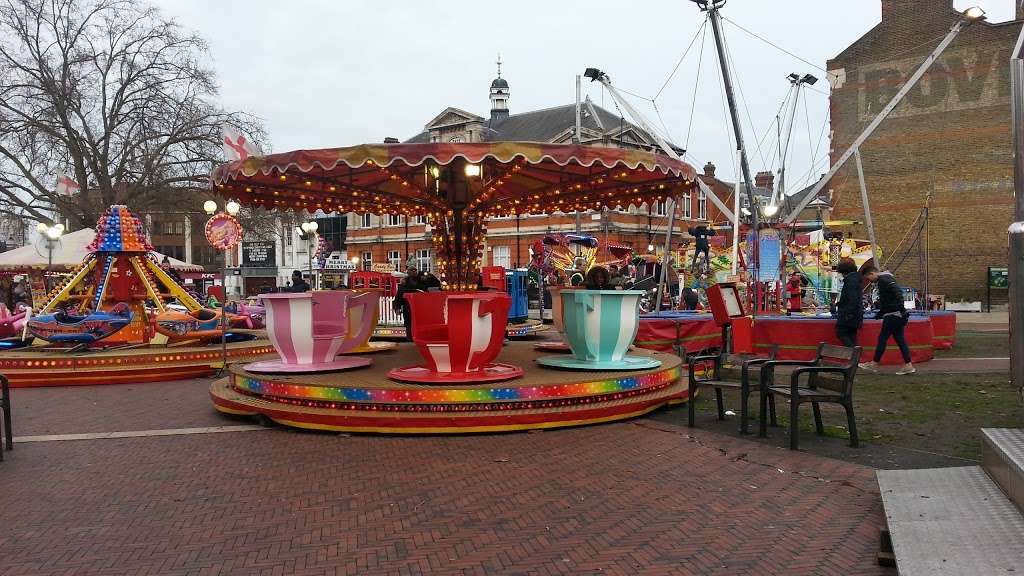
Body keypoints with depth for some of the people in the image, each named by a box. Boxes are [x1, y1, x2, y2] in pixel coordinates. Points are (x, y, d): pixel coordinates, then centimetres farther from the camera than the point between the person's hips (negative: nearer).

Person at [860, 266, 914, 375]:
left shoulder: (884, 279, -11)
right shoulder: (883, 280, 20)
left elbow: (898, 292, -24)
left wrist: (901, 310, -26)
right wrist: (879, 314, 26)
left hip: (893, 315, -10)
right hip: (897, 316, 10)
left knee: (882, 338, -3)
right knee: (900, 339, 9)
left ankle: (874, 364, 4)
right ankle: (908, 366, 10)